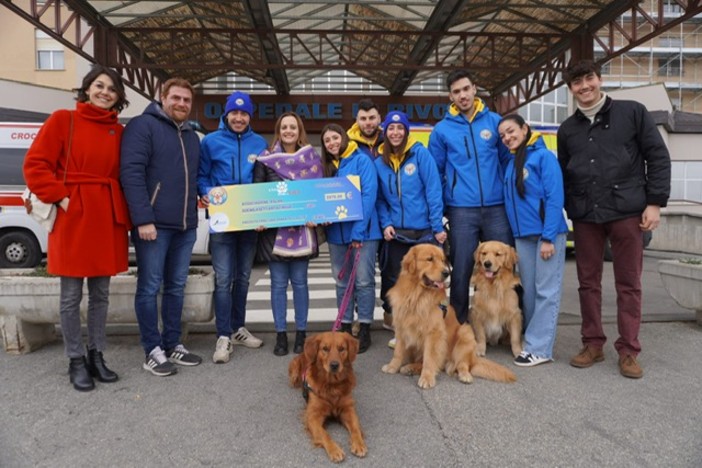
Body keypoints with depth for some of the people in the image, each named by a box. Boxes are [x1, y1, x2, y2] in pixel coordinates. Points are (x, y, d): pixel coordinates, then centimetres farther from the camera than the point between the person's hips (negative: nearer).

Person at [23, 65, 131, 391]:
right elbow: (35, 164, -5)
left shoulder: (119, 132, 11)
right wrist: (59, 198, -12)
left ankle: (96, 356, 24)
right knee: (72, 296, 4)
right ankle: (76, 361, 17)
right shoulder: (62, 120, 0)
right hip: (73, 216, -4)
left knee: (101, 294, 11)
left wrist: (123, 210, 0)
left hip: (108, 217, 4)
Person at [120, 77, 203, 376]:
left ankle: (173, 344, 22)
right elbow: (131, 173, -14)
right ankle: (153, 351, 10)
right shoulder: (143, 126, -4)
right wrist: (143, 219, -20)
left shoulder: (192, 137, 20)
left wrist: (201, 196, 8)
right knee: (150, 288, 0)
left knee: (176, 287, 12)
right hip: (154, 224, -7)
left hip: (185, 226, 7)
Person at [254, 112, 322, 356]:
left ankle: (301, 333, 17)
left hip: (302, 230, 0)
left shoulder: (312, 158, 5)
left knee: (299, 281, 6)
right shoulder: (266, 159, 2)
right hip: (274, 229, 0)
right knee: (278, 283, 5)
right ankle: (280, 335, 14)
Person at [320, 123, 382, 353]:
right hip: (336, 232, 6)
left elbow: (369, 195, -13)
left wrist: (358, 230, -18)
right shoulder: (327, 166, 13)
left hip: (363, 230, -5)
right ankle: (345, 327, 23)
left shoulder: (361, 160, -5)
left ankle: (364, 330, 10)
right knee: (342, 282, 12)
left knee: (363, 281, 0)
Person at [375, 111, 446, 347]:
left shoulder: (420, 153, -7)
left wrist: (438, 226, -12)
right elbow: (380, 199, 9)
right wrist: (385, 224, -5)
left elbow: (433, 191, -10)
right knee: (396, 282, 11)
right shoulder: (380, 162, 5)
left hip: (424, 231, -3)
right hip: (396, 233, 4)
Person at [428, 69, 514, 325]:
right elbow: (435, 172, 7)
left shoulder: (495, 121, 7)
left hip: (497, 207, 1)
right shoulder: (442, 129, 5)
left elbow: (508, 160, 12)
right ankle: (459, 324, 19)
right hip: (461, 210, -1)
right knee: (461, 270, 3)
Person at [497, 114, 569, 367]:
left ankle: (539, 348, 2)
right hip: (522, 236, 7)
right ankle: (531, 339, 21)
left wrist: (548, 237, -18)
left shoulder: (544, 156, -7)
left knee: (546, 291, -1)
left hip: (547, 233, -7)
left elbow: (555, 198, -13)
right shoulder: (511, 164, 13)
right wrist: (514, 233, 6)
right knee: (528, 290, 11)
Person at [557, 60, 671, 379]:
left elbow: (658, 157, 1)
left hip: (627, 212, -3)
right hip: (585, 216, 3)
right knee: (588, 282, 8)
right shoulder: (567, 129, 13)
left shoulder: (632, 112, 3)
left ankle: (628, 351, 13)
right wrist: (567, 211, 7)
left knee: (629, 284, 3)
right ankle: (593, 343, 21)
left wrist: (654, 203, -6)